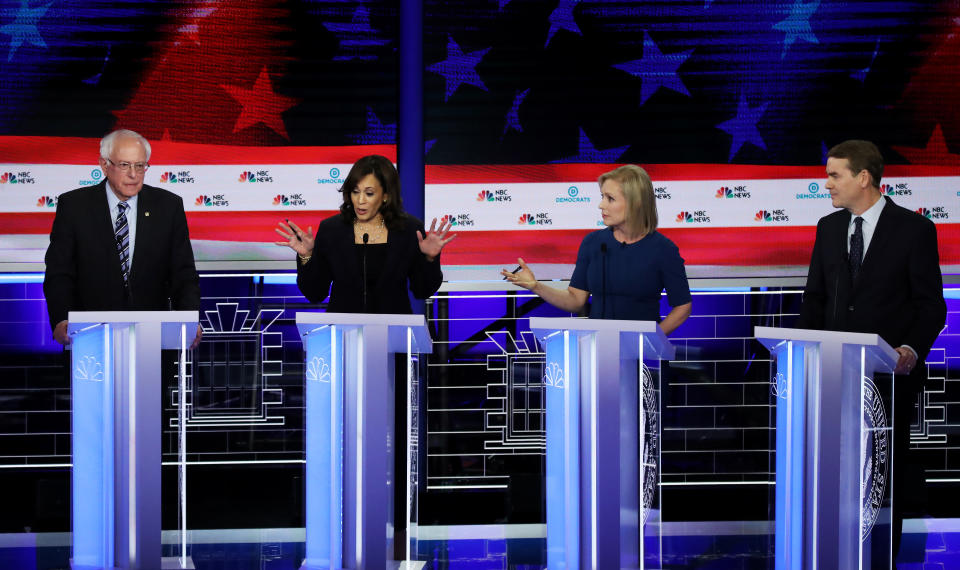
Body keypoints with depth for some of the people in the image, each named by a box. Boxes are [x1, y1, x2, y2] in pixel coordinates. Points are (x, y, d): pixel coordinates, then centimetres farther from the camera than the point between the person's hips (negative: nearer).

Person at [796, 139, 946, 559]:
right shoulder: (828, 228, 11)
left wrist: (912, 350, -21)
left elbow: (931, 304, -5)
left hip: (890, 370, -4)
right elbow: (815, 298, 14)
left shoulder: (913, 228, -4)